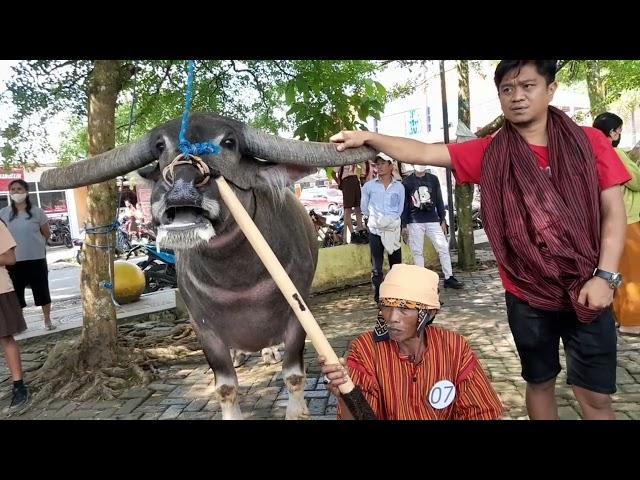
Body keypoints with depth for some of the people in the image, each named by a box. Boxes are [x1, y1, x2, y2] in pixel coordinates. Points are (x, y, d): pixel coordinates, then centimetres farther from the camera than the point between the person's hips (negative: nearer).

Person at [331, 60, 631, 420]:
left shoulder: (589, 142, -1)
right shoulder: (489, 154, 0)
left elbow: (614, 212, -3)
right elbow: (423, 153, -6)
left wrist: (605, 276, -12)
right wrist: (368, 138, -16)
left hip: (587, 291, 0)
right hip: (527, 295, 1)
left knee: (595, 395, 7)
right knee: (540, 382, 18)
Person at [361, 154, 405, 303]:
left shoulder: (399, 187, 4)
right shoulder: (369, 186, 3)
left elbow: (400, 209, 10)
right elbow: (364, 208, 9)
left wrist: (391, 219, 3)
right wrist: (376, 218, 7)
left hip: (393, 229, 1)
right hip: (375, 229, -1)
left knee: (396, 264, 7)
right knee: (376, 267, 1)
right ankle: (378, 298, 7)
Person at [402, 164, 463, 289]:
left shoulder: (433, 179, 10)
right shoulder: (407, 182, 3)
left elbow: (439, 200, 12)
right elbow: (404, 204, 2)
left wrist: (443, 219, 7)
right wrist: (404, 225, -2)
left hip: (433, 220, 2)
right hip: (415, 222, -2)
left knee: (443, 248, -2)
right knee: (417, 252, 1)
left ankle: (449, 278, 4)